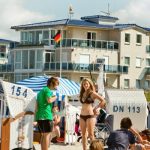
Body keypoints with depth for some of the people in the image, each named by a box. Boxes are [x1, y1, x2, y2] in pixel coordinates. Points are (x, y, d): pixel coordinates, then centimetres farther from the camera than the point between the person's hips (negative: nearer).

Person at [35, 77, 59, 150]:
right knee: (47, 135, -7)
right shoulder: (48, 90, -5)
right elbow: (49, 100, -22)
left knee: (43, 135, 13)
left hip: (39, 116, 9)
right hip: (46, 115, -9)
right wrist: (55, 97, -4)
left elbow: (36, 105, 23)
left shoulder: (41, 91, 22)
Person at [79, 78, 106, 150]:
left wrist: (96, 108, -5)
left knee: (90, 134, -5)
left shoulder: (92, 93, -5)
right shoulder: (82, 94, 11)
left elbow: (103, 101, -8)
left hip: (90, 115, -6)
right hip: (82, 116, 6)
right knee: (83, 134, 8)